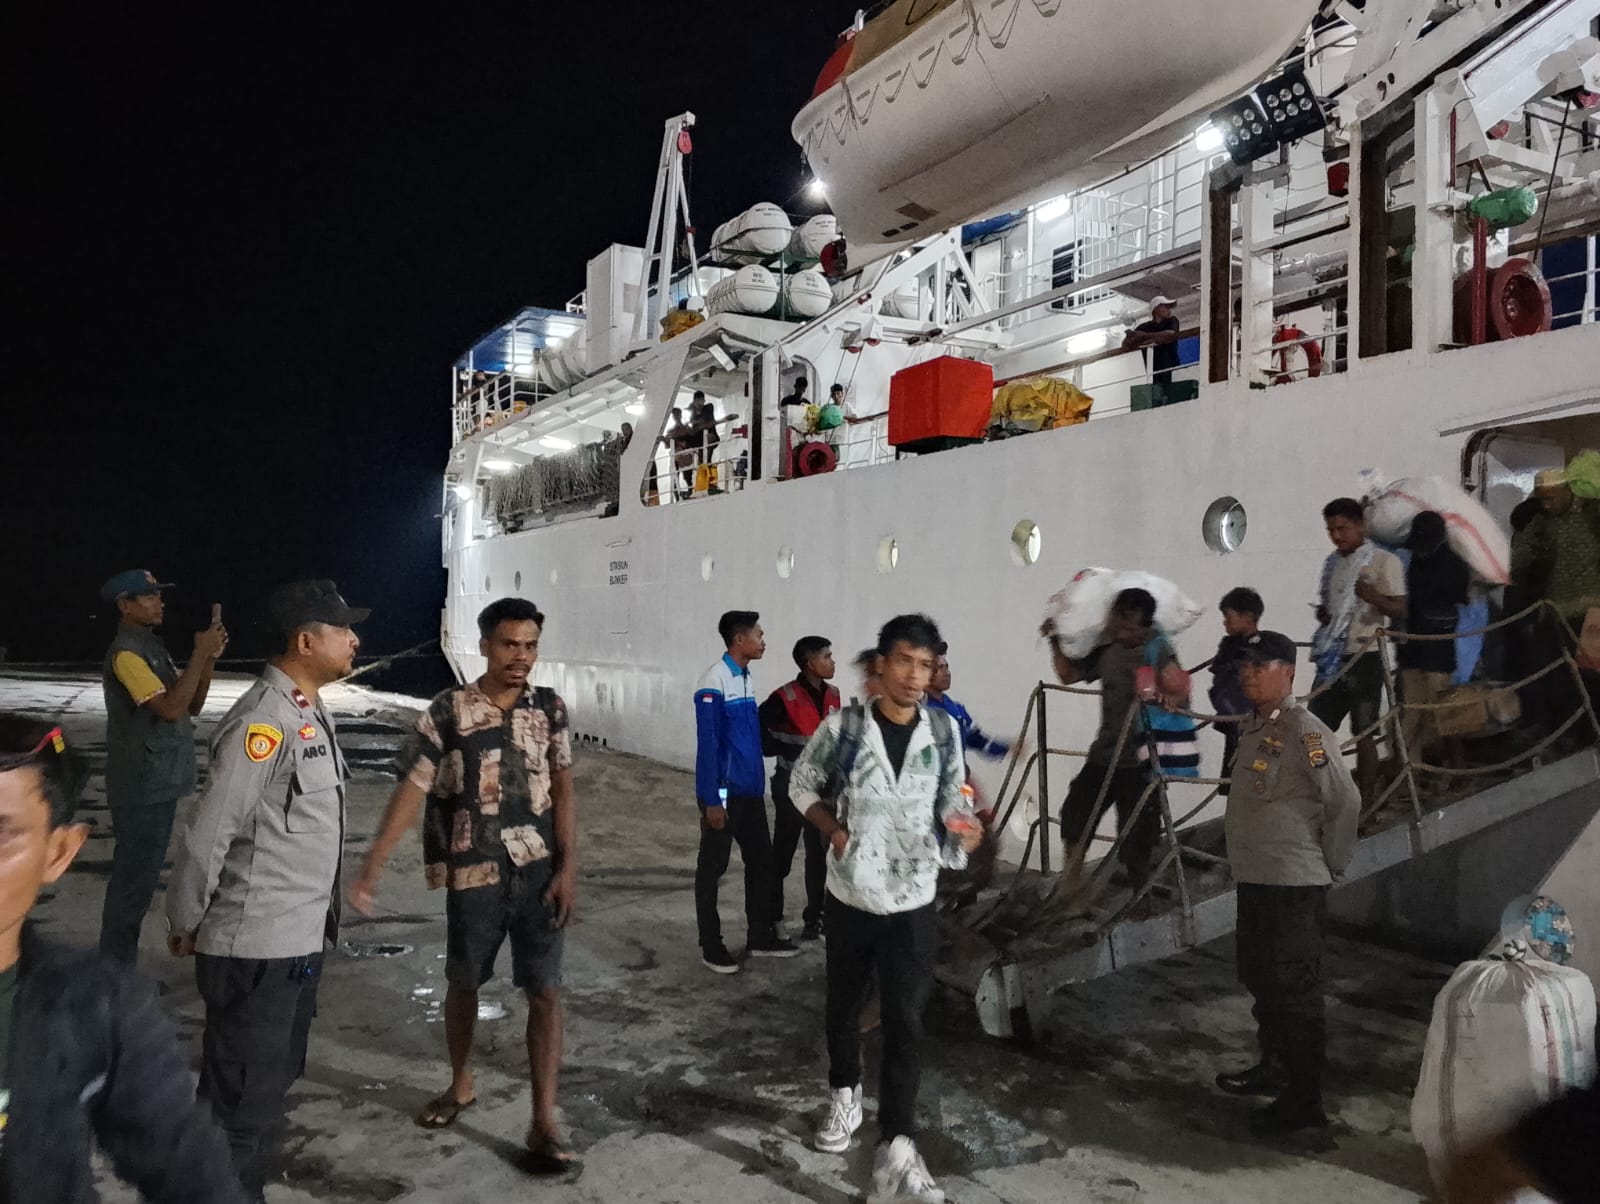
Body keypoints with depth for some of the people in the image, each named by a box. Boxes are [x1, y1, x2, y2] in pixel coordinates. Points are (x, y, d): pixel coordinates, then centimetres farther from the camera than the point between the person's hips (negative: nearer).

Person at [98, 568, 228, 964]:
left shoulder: (151, 646, 14)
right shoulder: (126, 651, -16)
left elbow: (192, 706, 12)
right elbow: (170, 708, -25)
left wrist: (209, 658, -1)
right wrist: (200, 653, -22)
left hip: (158, 784, 10)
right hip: (142, 788, -10)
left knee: (141, 878, 17)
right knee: (133, 881, -3)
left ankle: (120, 971, 28)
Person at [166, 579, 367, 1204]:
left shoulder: (311, 710, 8)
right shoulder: (263, 722, -22)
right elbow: (206, 835, -20)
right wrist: (186, 927, -8)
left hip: (300, 941, 9)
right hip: (256, 948, -9)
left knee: (272, 1083, 22)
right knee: (240, 1104, 4)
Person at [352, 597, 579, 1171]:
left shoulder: (551, 707, -2)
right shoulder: (448, 711, -8)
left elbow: (562, 792, 0)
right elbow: (410, 791, -7)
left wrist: (568, 869, -6)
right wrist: (372, 867, -12)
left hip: (539, 874, 0)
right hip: (473, 876, 0)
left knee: (544, 992, -1)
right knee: (462, 985, 18)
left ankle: (544, 1122, 7)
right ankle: (461, 1083, 43)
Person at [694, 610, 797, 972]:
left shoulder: (746, 679, 9)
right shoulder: (713, 684, -17)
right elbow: (708, 746, -18)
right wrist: (711, 800, -19)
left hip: (751, 791, 9)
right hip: (724, 793, -9)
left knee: (761, 860, 15)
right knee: (712, 868, 5)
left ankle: (761, 937, 27)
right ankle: (711, 946, 17)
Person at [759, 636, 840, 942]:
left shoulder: (832, 696, 4)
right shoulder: (785, 698, -16)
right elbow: (756, 727, -15)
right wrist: (779, 750, -10)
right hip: (792, 787, -5)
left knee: (819, 853, 11)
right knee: (782, 853, 7)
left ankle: (814, 916, 23)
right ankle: (773, 915, 21)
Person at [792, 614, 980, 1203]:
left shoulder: (944, 731, -6)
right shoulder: (843, 727, -12)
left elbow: (949, 802, 3)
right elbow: (803, 784, 3)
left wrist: (963, 829, -19)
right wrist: (833, 829, -11)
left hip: (913, 901, 0)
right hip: (849, 896, 0)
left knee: (905, 1023, -2)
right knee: (843, 1008, 18)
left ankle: (896, 1151, 5)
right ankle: (844, 1095, 44)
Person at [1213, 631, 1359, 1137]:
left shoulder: (1304, 731, -17)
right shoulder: (1253, 726, 10)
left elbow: (1345, 801, -19)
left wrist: (1330, 867, -10)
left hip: (1294, 886, -10)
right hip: (1254, 879, 10)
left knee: (1294, 990, -1)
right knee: (1261, 981, 21)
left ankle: (1304, 1099, 10)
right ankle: (1274, 1067, 38)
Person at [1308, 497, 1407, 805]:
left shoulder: (1383, 561, -6)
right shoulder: (1333, 562, 13)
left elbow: (1400, 609, -12)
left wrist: (1372, 596, -31)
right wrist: (1323, 614, 1)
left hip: (1364, 656, -6)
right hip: (1332, 657, 6)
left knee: (1363, 733, 1)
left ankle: (1365, 803, 11)